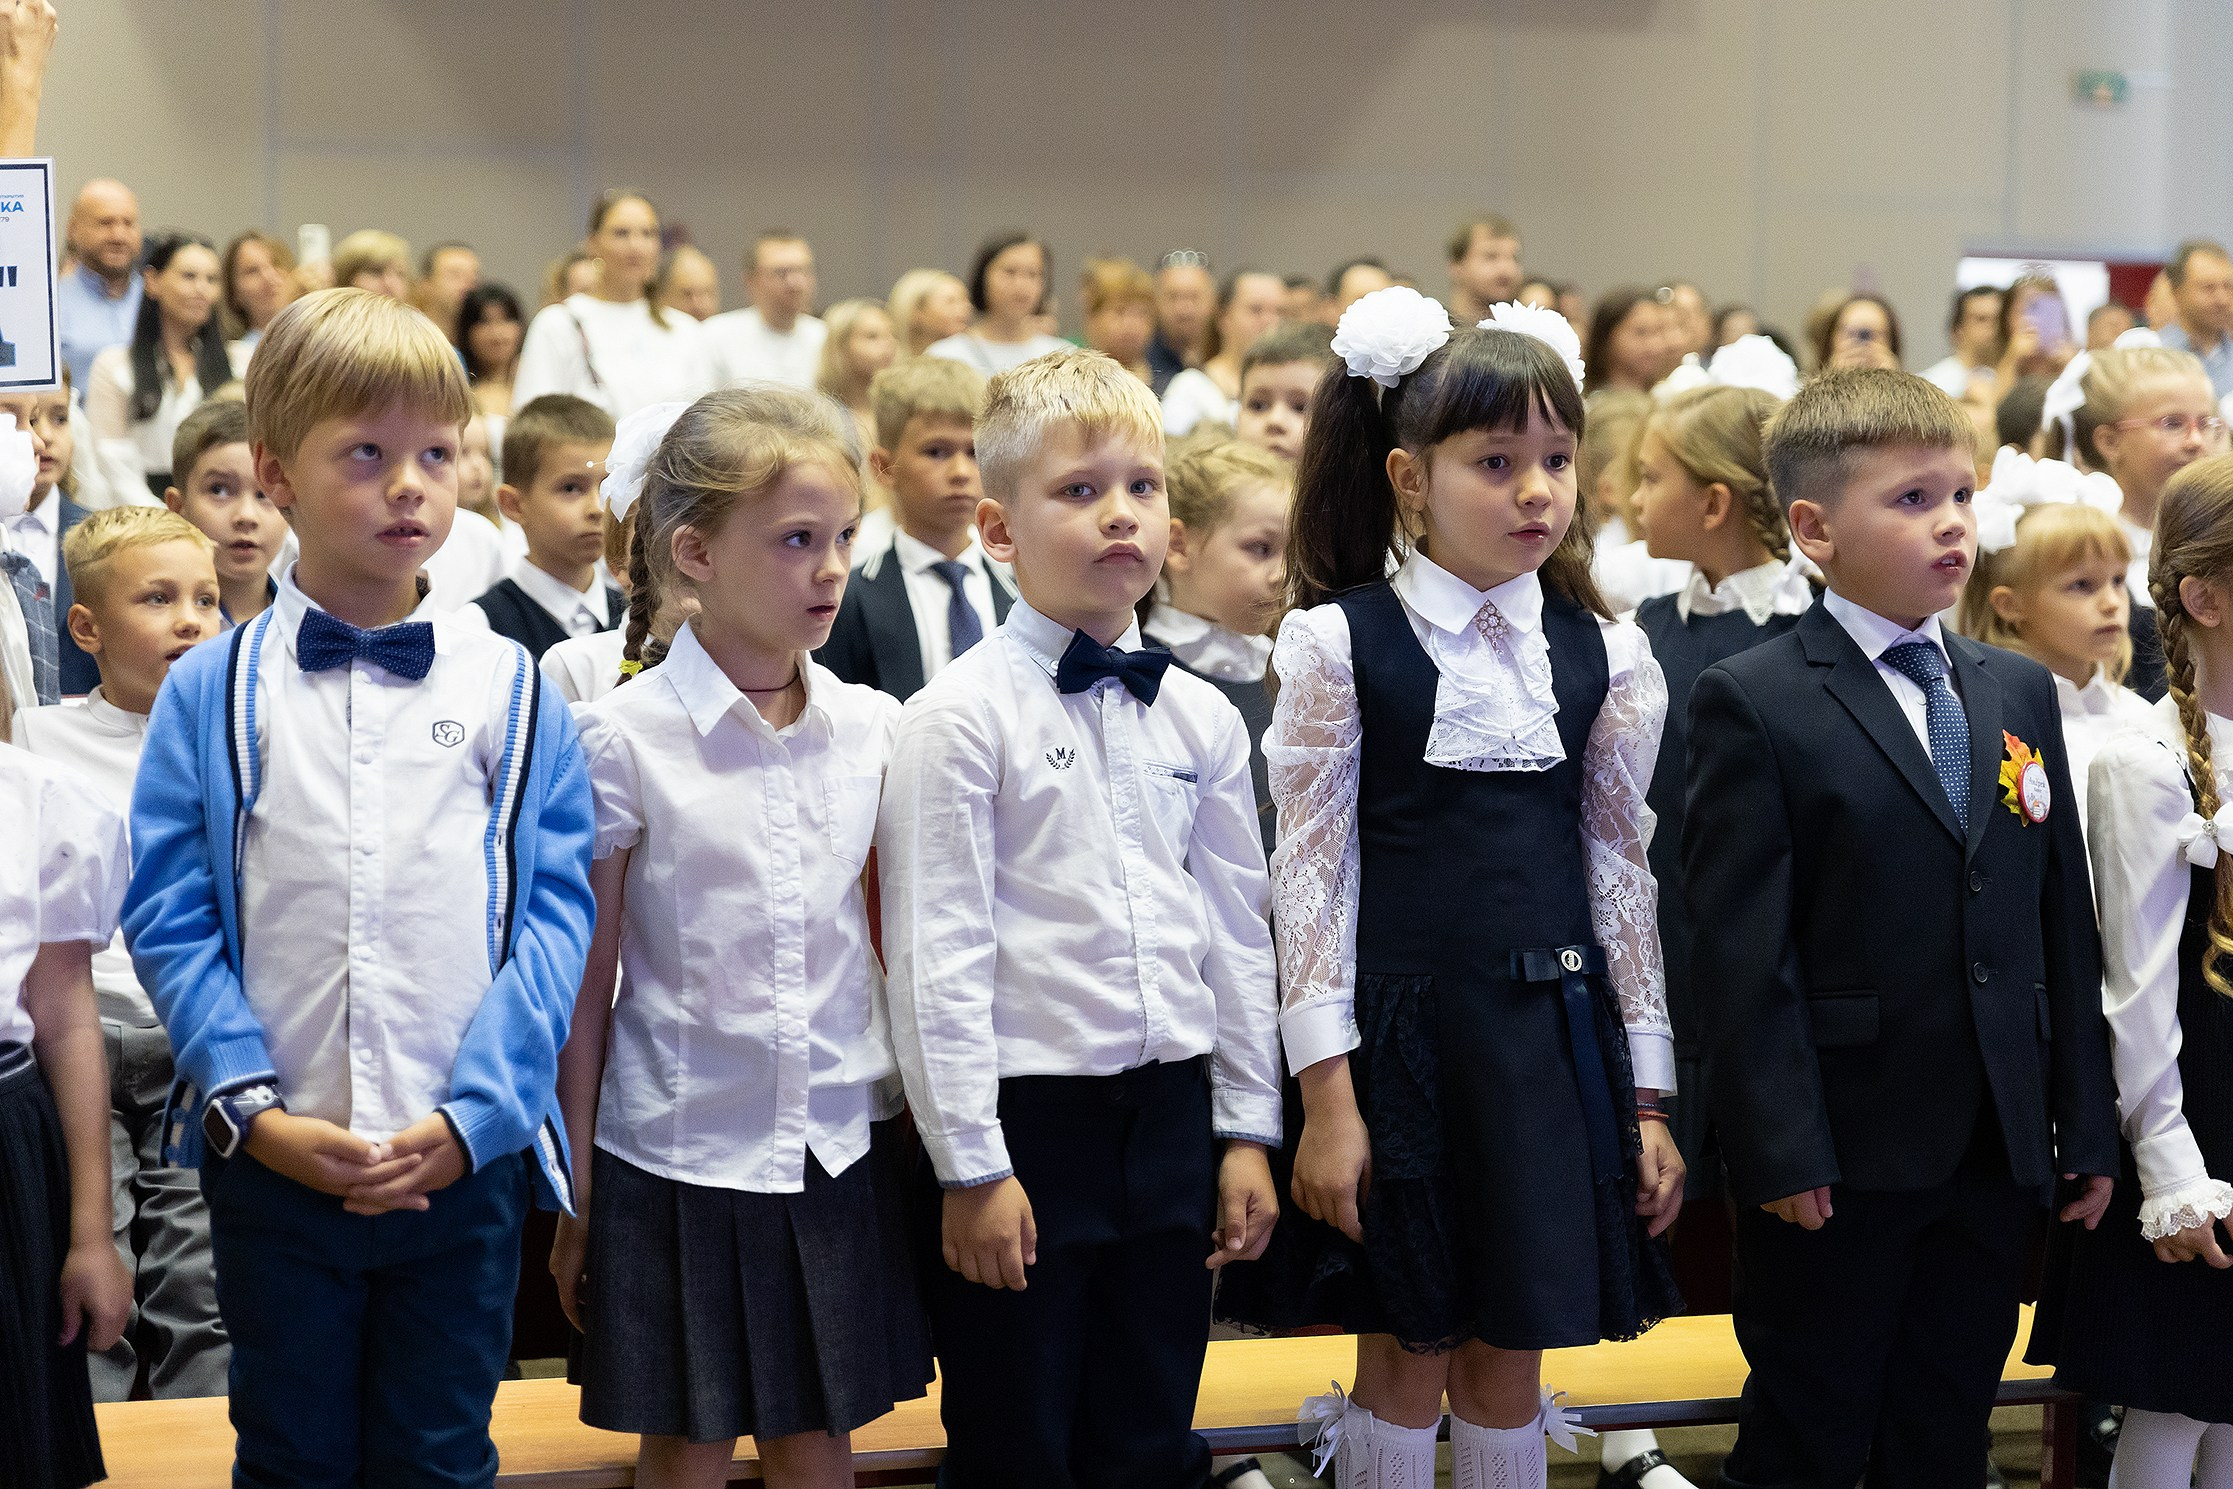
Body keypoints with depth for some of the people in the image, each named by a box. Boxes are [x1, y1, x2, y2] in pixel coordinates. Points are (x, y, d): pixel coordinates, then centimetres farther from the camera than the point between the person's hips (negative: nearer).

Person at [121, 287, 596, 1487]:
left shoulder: (510, 691, 2)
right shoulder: (210, 693, 0)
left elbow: (556, 910, -2)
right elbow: (167, 916, -3)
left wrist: (472, 1112, -11)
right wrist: (253, 1110, -12)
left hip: (465, 1161, 1)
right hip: (272, 1157, 0)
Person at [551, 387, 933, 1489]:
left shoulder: (872, 726, 2)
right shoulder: (624, 739, -9)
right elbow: (584, 983, -4)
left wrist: (926, 1122, 10)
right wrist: (577, 1194, -2)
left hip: (844, 1143, 3)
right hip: (679, 1148, -3)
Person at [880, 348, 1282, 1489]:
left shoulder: (1201, 717, 8)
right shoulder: (960, 717, -9)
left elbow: (1237, 933, 12)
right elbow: (934, 954, -11)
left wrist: (1247, 1132, 10)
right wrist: (971, 1167, -13)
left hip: (1170, 1117, 5)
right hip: (1024, 1117, -5)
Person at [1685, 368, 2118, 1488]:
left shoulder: (2021, 692, 11)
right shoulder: (1752, 704, -8)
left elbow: (2064, 923, 12)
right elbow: (1742, 952, -12)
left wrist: (2086, 1124, 9)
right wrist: (1779, 1148, -16)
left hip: (1999, 1152, 5)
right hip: (1837, 1163, -5)